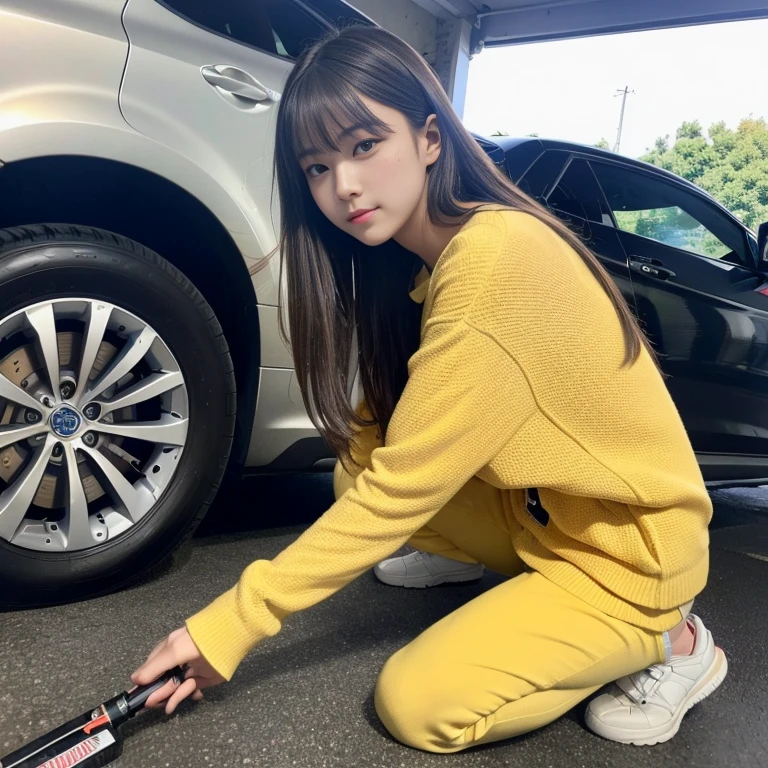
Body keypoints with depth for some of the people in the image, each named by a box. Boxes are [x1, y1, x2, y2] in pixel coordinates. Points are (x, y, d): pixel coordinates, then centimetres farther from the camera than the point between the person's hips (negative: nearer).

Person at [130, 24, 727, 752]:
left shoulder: (496, 257, -29)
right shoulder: (437, 254, -1)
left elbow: (398, 490, -27)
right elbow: (382, 455, 1)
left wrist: (231, 624, -20)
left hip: (629, 548, -7)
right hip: (538, 508, 7)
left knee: (416, 704, -11)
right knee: (356, 465, -3)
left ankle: (666, 643, 4)